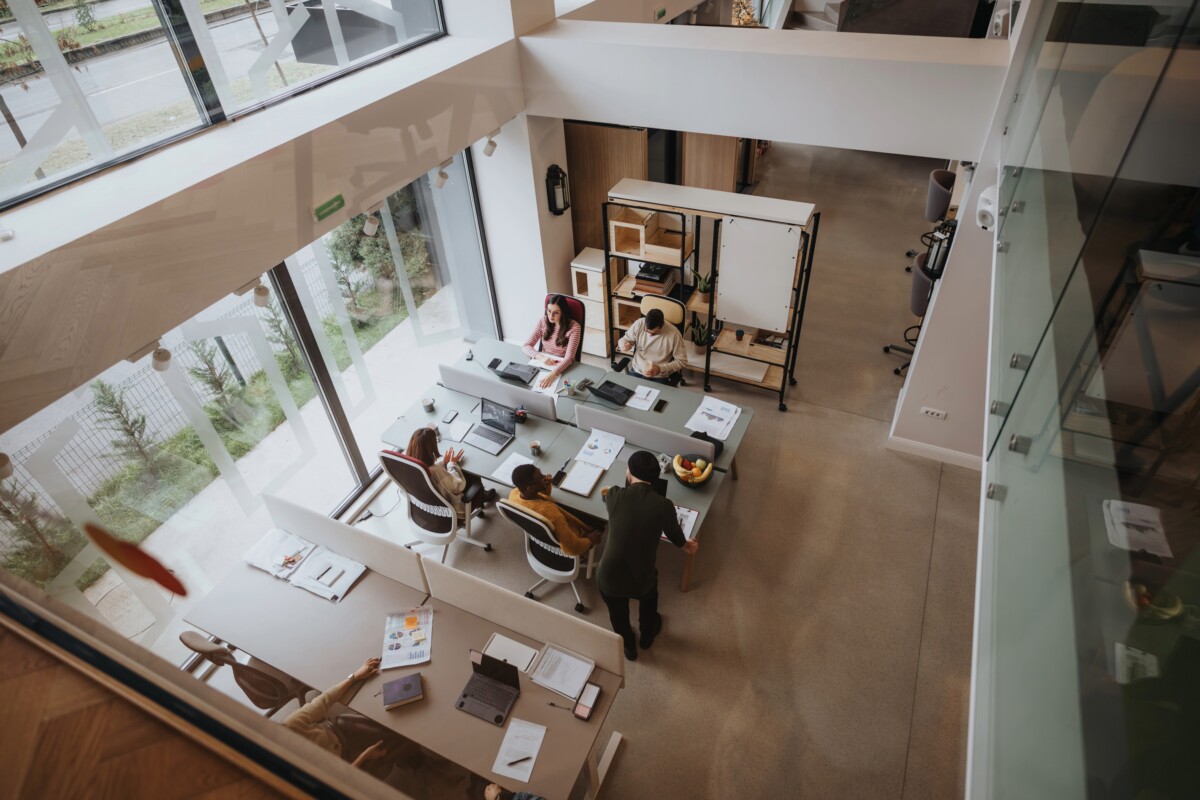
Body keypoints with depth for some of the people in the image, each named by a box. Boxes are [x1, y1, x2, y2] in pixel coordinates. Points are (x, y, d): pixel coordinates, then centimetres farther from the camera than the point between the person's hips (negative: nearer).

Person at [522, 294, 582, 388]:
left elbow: (569, 358, -23)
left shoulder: (573, 327, -15)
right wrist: (541, 357, -23)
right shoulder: (543, 321, -4)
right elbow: (526, 346, -3)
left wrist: (552, 374, -39)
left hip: (563, 368, -3)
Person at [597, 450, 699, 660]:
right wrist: (687, 546, 27)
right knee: (648, 597, 38)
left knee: (618, 613, 35)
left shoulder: (614, 495, -15)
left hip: (609, 578, 0)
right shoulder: (664, 505, -15)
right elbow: (675, 534, 6)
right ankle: (647, 636, 64)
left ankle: (628, 648, 61)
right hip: (641, 580, 0)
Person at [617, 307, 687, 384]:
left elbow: (681, 361, -9)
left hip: (659, 377, -2)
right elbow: (624, 339, 6)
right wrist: (624, 345, -18)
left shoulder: (674, 334, -17)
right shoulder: (639, 324, -10)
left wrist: (660, 369, -20)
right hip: (636, 372, 2)